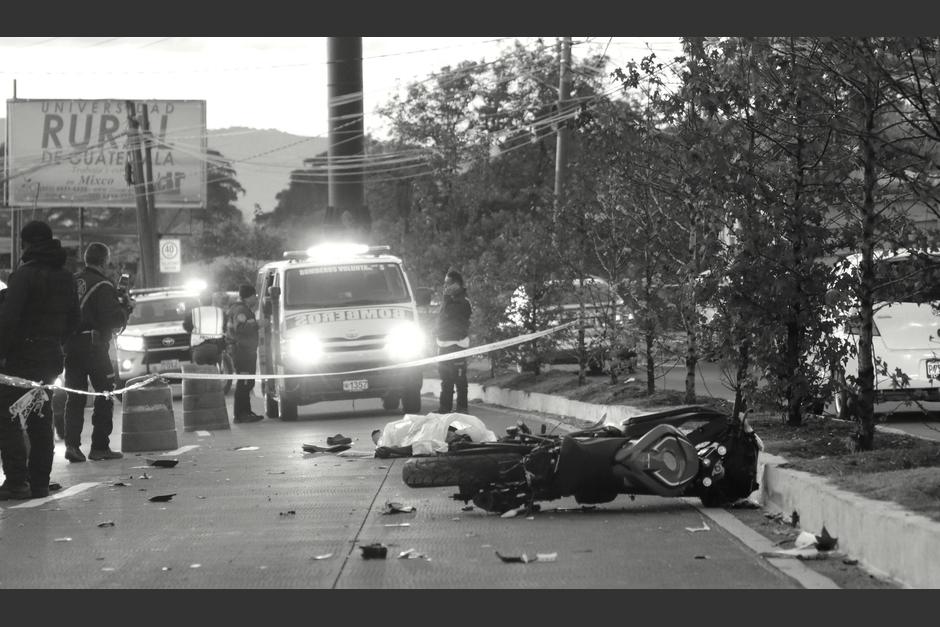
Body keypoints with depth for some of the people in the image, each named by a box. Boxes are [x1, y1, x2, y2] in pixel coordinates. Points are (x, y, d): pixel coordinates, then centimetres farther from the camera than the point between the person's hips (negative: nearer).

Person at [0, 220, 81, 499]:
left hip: (23, 355, -8)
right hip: (51, 356, 8)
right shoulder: (66, 277, 12)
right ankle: (40, 483, 13)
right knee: (41, 419, 13)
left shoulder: (25, 274, -14)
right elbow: (73, 320, 17)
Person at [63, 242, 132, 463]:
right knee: (105, 396, 5)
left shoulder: (72, 282, 8)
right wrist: (125, 308, 4)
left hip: (70, 345, 6)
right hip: (94, 345, -6)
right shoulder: (103, 287, -11)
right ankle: (100, 446, 3)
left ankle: (72, 444, -1)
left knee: (74, 396, 9)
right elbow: (114, 320, -14)